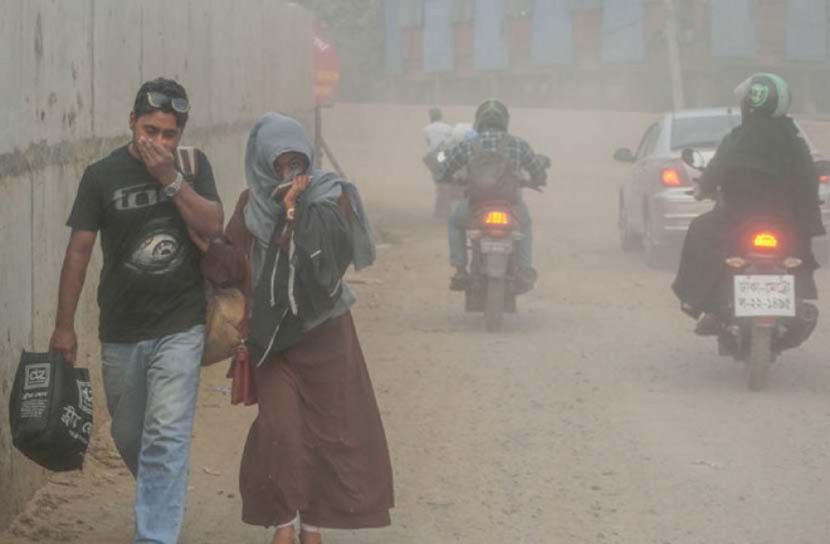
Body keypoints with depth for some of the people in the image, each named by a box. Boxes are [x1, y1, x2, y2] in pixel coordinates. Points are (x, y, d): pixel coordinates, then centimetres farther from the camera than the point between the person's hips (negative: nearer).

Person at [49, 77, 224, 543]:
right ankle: (162, 503, 41)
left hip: (180, 328, -1)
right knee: (128, 436, 14)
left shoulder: (194, 167, 0)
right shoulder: (103, 176, -5)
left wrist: (170, 177, -20)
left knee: (166, 438, -11)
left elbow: (213, 227, -12)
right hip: (121, 331, 1)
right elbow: (80, 250, -2)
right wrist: (65, 326, -1)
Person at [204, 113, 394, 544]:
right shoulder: (252, 205, 2)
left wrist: (294, 212, -21)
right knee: (279, 429, -9)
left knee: (329, 428, 3)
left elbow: (334, 254, -20)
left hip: (324, 330, -1)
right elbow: (235, 265, -4)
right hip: (273, 331, 1)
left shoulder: (330, 198, -5)